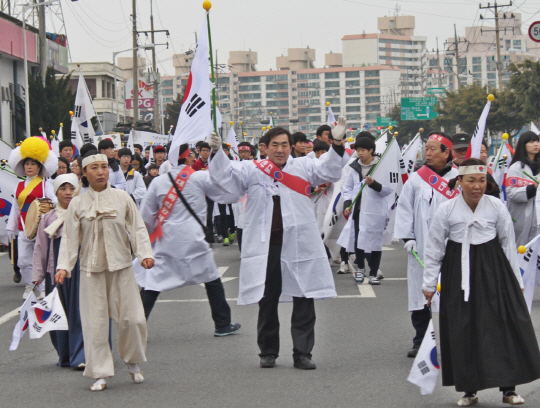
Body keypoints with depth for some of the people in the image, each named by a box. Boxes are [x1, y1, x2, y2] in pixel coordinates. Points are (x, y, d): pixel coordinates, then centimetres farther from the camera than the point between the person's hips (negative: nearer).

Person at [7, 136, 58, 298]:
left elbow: (54, 204, -5)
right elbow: (15, 207, 17)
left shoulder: (45, 184, 0)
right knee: (23, 260, 3)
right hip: (23, 228, 5)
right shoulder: (20, 186, 14)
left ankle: (43, 289, 5)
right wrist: (11, 227, 16)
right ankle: (29, 286, 18)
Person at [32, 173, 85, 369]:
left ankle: (80, 356, -6)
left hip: (81, 268, -2)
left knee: (80, 312, -7)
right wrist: (37, 276, 6)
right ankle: (65, 355, 18)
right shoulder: (48, 218, 10)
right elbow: (40, 249, 11)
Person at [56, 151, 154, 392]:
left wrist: (145, 253, -10)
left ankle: (132, 361, 24)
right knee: (95, 322, -1)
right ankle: (100, 374, 9)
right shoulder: (77, 204, 1)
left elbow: (137, 228, 3)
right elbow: (70, 238, 2)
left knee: (132, 318, -1)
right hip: (92, 270, 0)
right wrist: (63, 266, -8)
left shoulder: (122, 198, 2)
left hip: (121, 267, 0)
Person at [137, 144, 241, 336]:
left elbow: (146, 216, 6)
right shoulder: (201, 178, -3)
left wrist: (155, 228, 24)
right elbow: (230, 193, -1)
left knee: (151, 284, 3)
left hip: (166, 241, 2)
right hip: (193, 239, -2)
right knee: (212, 279, 14)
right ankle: (223, 324, 20)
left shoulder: (158, 182, 3)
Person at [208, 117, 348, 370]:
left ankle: (302, 353, 10)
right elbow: (225, 178, 0)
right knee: (267, 302, 9)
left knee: (304, 302, 2)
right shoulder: (251, 170, 6)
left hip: (299, 245, 0)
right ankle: (268, 352, 22)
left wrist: (337, 144, -12)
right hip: (265, 245, 0)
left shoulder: (303, 167, 8)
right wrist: (217, 152, -13)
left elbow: (329, 172, 1)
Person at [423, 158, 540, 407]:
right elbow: (434, 249, 2)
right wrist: (429, 284, 5)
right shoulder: (446, 210, -6)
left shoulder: (497, 207, -4)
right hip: (458, 274, 0)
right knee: (463, 332, 4)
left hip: (493, 272, 0)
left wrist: (516, 281, 8)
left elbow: (509, 245, 5)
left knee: (504, 326, -3)